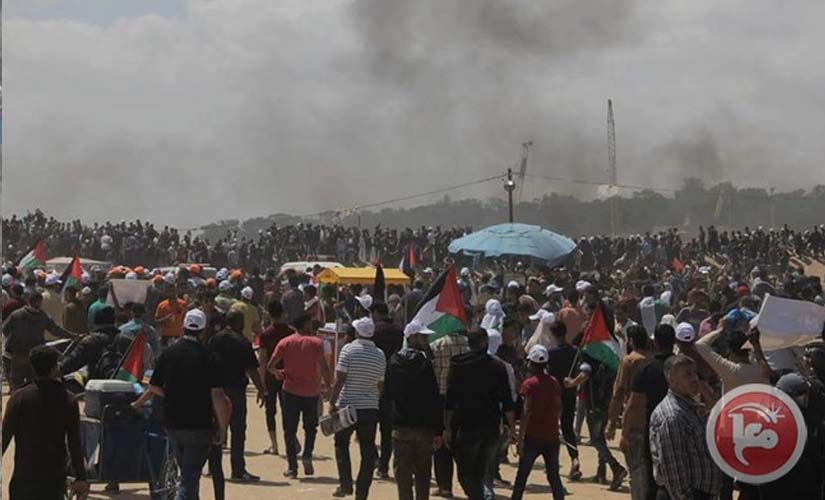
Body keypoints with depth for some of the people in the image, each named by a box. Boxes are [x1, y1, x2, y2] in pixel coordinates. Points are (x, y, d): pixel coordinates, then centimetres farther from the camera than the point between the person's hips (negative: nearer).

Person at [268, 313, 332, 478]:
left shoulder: (285, 342, 1)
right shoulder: (315, 342, -2)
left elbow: (270, 367, -2)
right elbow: (323, 366, -12)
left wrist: (278, 372, 18)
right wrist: (328, 385, -2)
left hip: (290, 390, 0)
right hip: (311, 391, 0)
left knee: (290, 430, 8)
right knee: (310, 426, 17)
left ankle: (292, 467, 5)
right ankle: (307, 455, -6)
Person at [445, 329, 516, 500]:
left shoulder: (458, 365, -2)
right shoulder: (498, 366, 2)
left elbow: (450, 400, -4)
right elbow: (507, 402, 1)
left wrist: (447, 428, 1)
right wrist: (512, 428, 7)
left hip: (466, 428, -3)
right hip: (492, 428, 3)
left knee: (466, 474, 2)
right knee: (481, 472, 19)